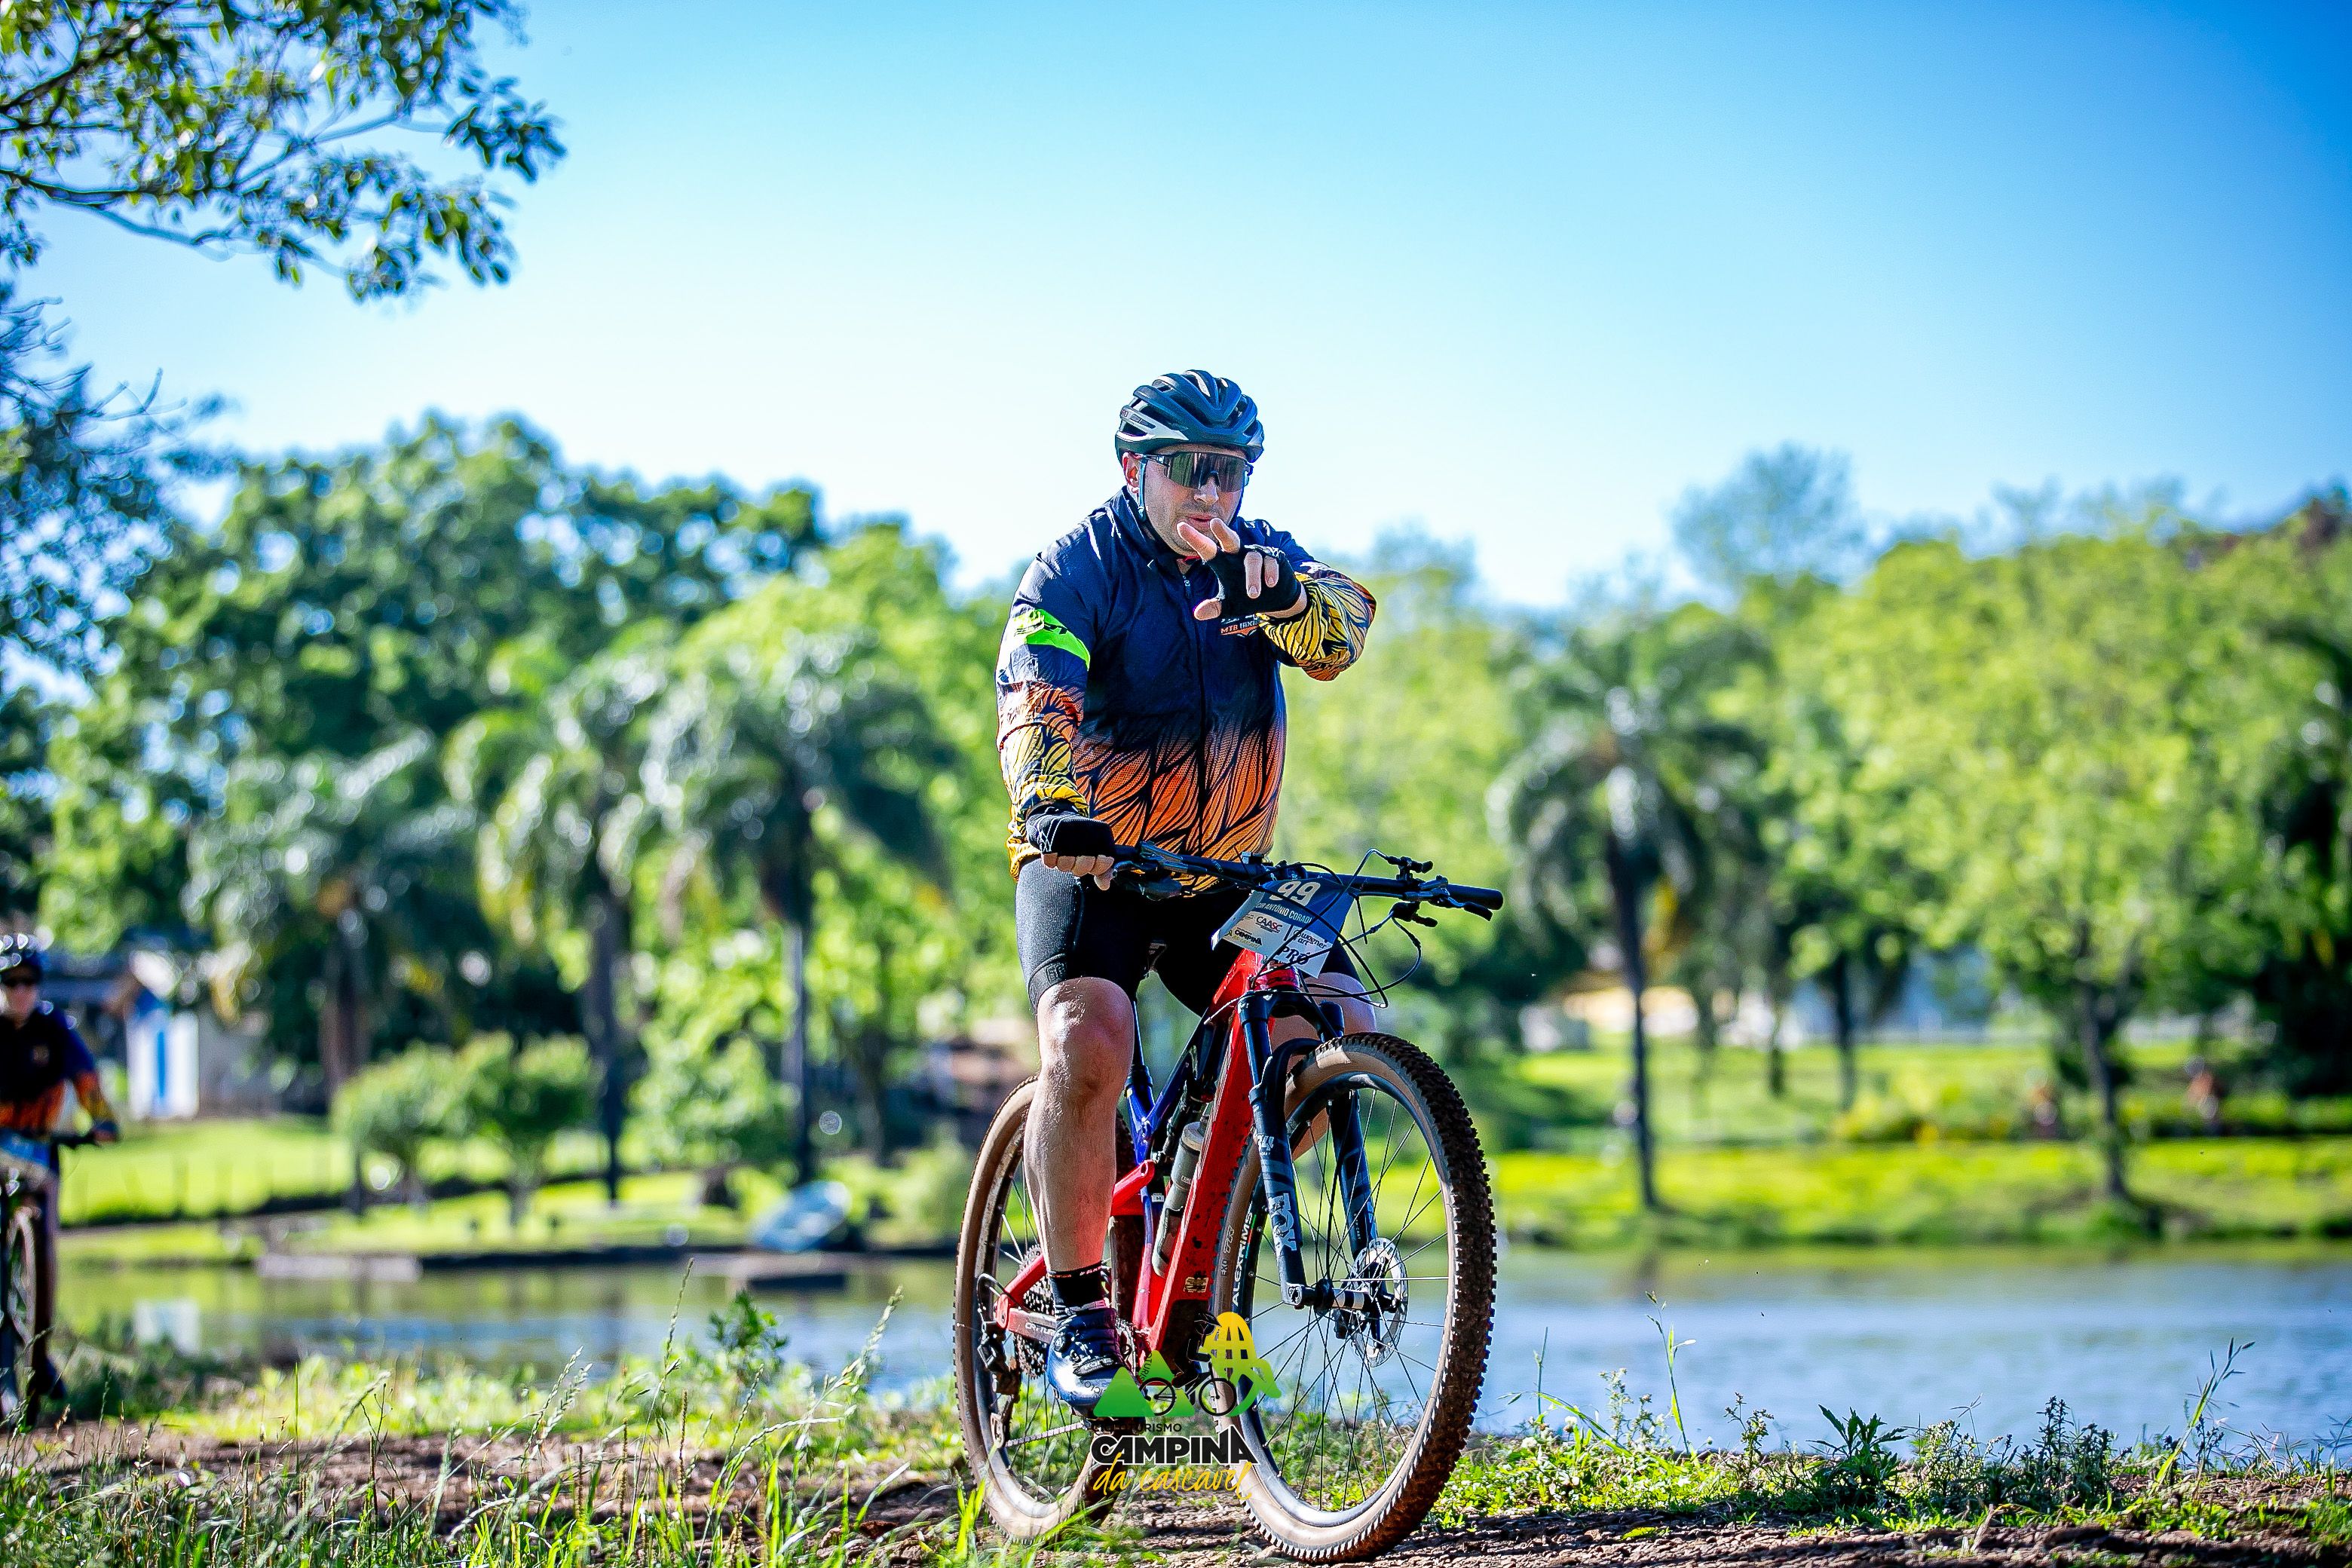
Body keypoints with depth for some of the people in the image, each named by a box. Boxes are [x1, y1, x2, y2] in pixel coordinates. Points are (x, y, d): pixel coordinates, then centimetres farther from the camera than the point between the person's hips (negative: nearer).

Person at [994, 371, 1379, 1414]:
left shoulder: (1259, 556, 2)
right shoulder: (1075, 571, -11)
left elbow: (1341, 633, -19)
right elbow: (1035, 706, -28)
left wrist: (1271, 589, -42)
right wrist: (1057, 814, -48)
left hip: (1223, 877, 4)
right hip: (1086, 865, -4)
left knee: (1340, 1028, -14)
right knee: (1087, 1044, -30)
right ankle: (1080, 1317, -17)